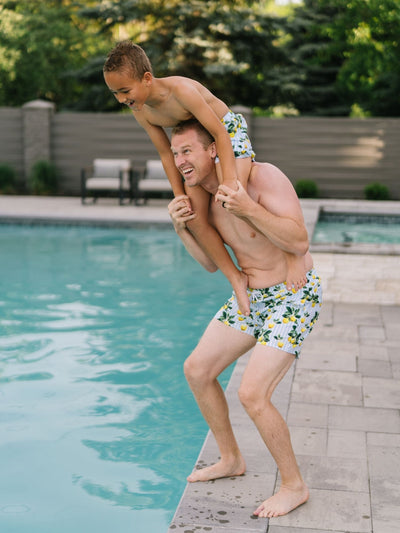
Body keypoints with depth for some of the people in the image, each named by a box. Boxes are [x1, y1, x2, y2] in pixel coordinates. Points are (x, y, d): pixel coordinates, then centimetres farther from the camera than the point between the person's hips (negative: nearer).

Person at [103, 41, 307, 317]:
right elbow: (166, 153, -2)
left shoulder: (180, 89, -32)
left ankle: (293, 255, -13)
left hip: (228, 131, -7)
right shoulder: (140, 111, -12)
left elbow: (219, 132, -30)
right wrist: (179, 196, -8)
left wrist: (229, 180, -36)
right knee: (195, 217, -9)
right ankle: (236, 277, -1)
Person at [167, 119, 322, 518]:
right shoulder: (205, 197, 1)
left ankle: (294, 486, 6)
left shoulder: (262, 176, -23)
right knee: (197, 370, 10)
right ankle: (231, 460, 29)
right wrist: (182, 228, -9)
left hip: (294, 295, -8)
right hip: (250, 295, 8)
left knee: (252, 393, -17)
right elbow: (212, 263, 8)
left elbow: (300, 242, -28)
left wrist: (249, 208, -39)